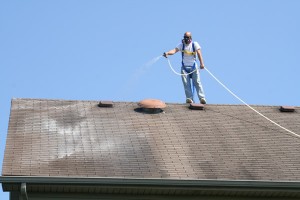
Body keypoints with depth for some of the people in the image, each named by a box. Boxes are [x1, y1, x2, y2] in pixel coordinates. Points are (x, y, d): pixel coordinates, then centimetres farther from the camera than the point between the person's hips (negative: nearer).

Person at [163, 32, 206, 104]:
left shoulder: (195, 44, 1)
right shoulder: (181, 45, 3)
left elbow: (199, 53, -11)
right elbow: (175, 50, -14)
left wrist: (201, 63, -26)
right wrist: (167, 53, -35)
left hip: (193, 67, -1)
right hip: (184, 67, 1)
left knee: (197, 82, -5)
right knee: (186, 83, -7)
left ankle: (202, 98, -5)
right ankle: (189, 98, -6)